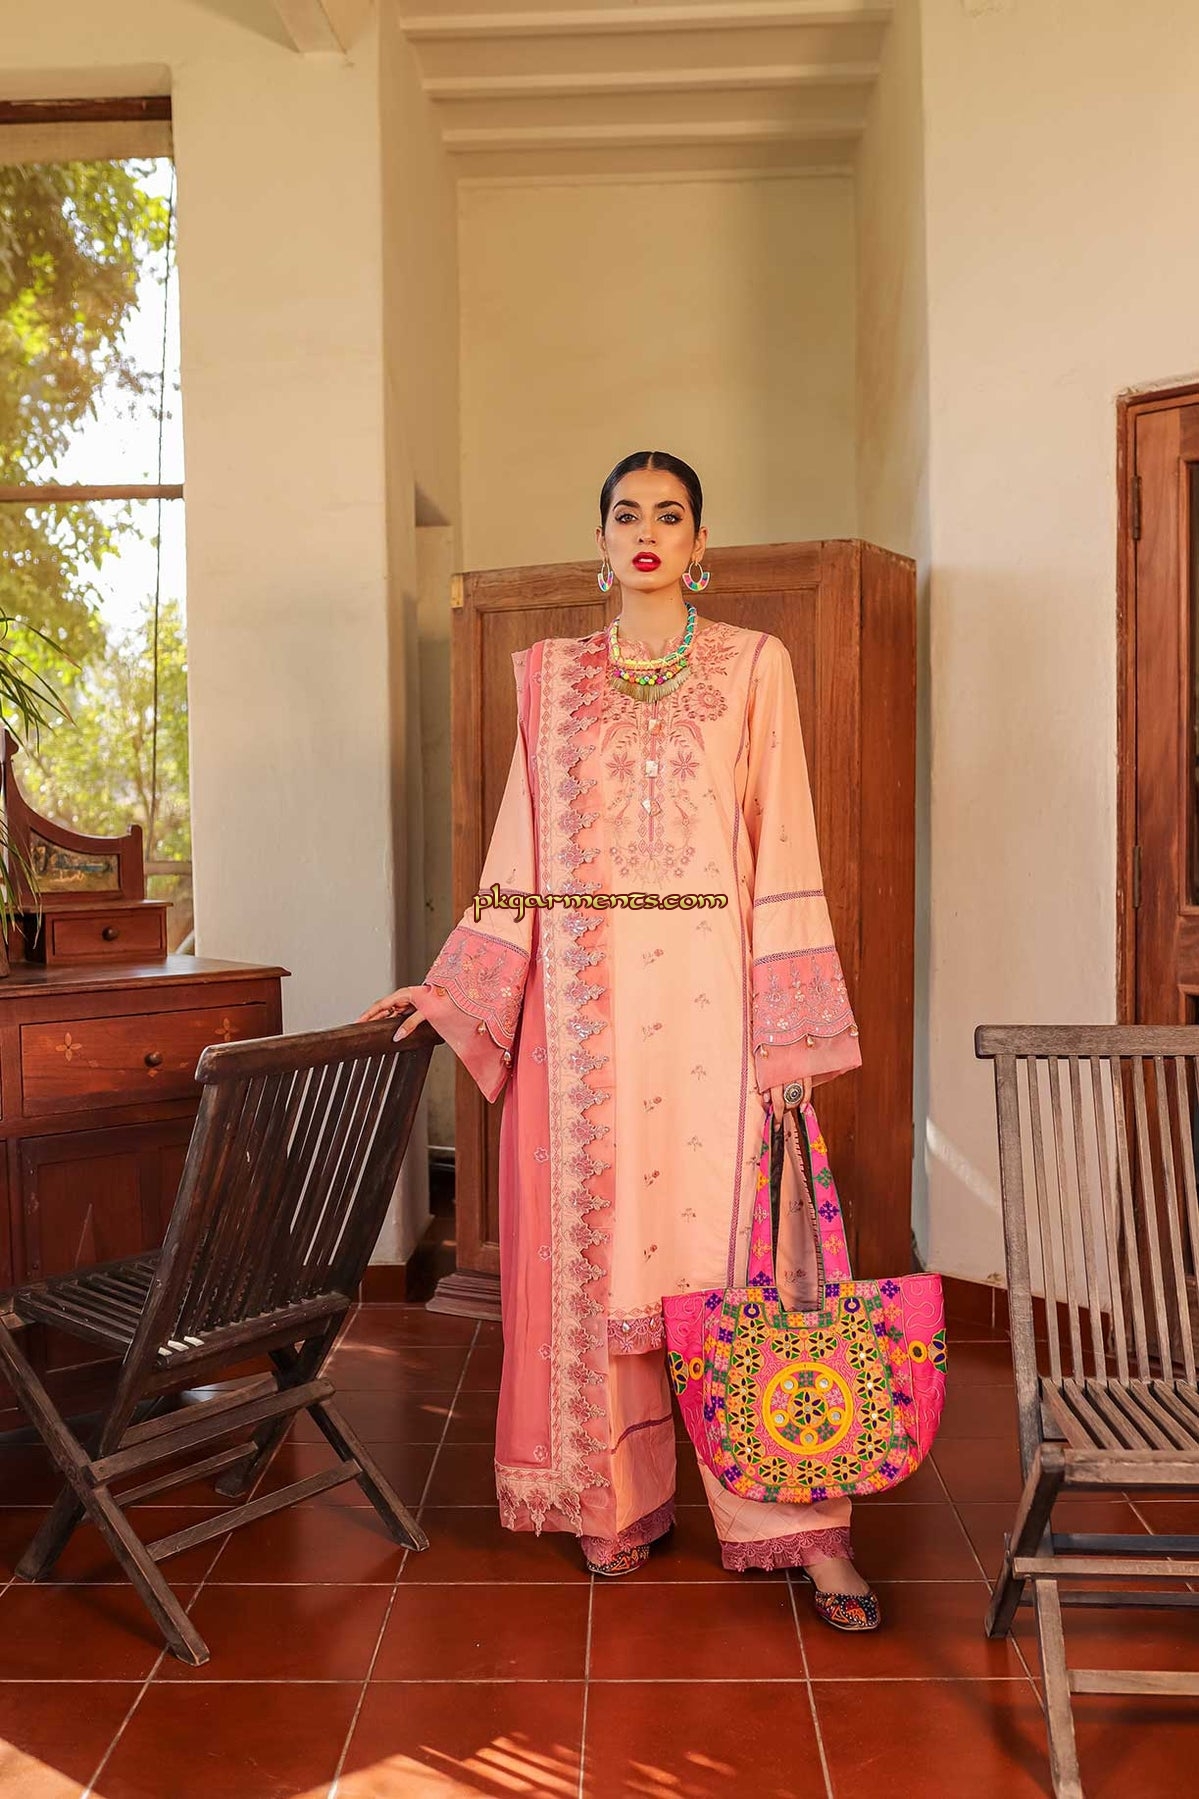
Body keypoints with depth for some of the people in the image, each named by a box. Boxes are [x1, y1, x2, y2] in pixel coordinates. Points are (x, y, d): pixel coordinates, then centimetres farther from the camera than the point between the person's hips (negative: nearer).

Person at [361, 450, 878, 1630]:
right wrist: (452, 992, 6)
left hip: (707, 991, -2)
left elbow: (783, 849, 0)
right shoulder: (551, 677, 12)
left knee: (734, 1234, -1)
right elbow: (524, 851, 11)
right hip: (583, 996, 2)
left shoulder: (754, 667, 6)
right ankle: (618, 1497, 21)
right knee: (596, 1239, 5)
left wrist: (791, 1036, -6)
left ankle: (798, 1518, 11)